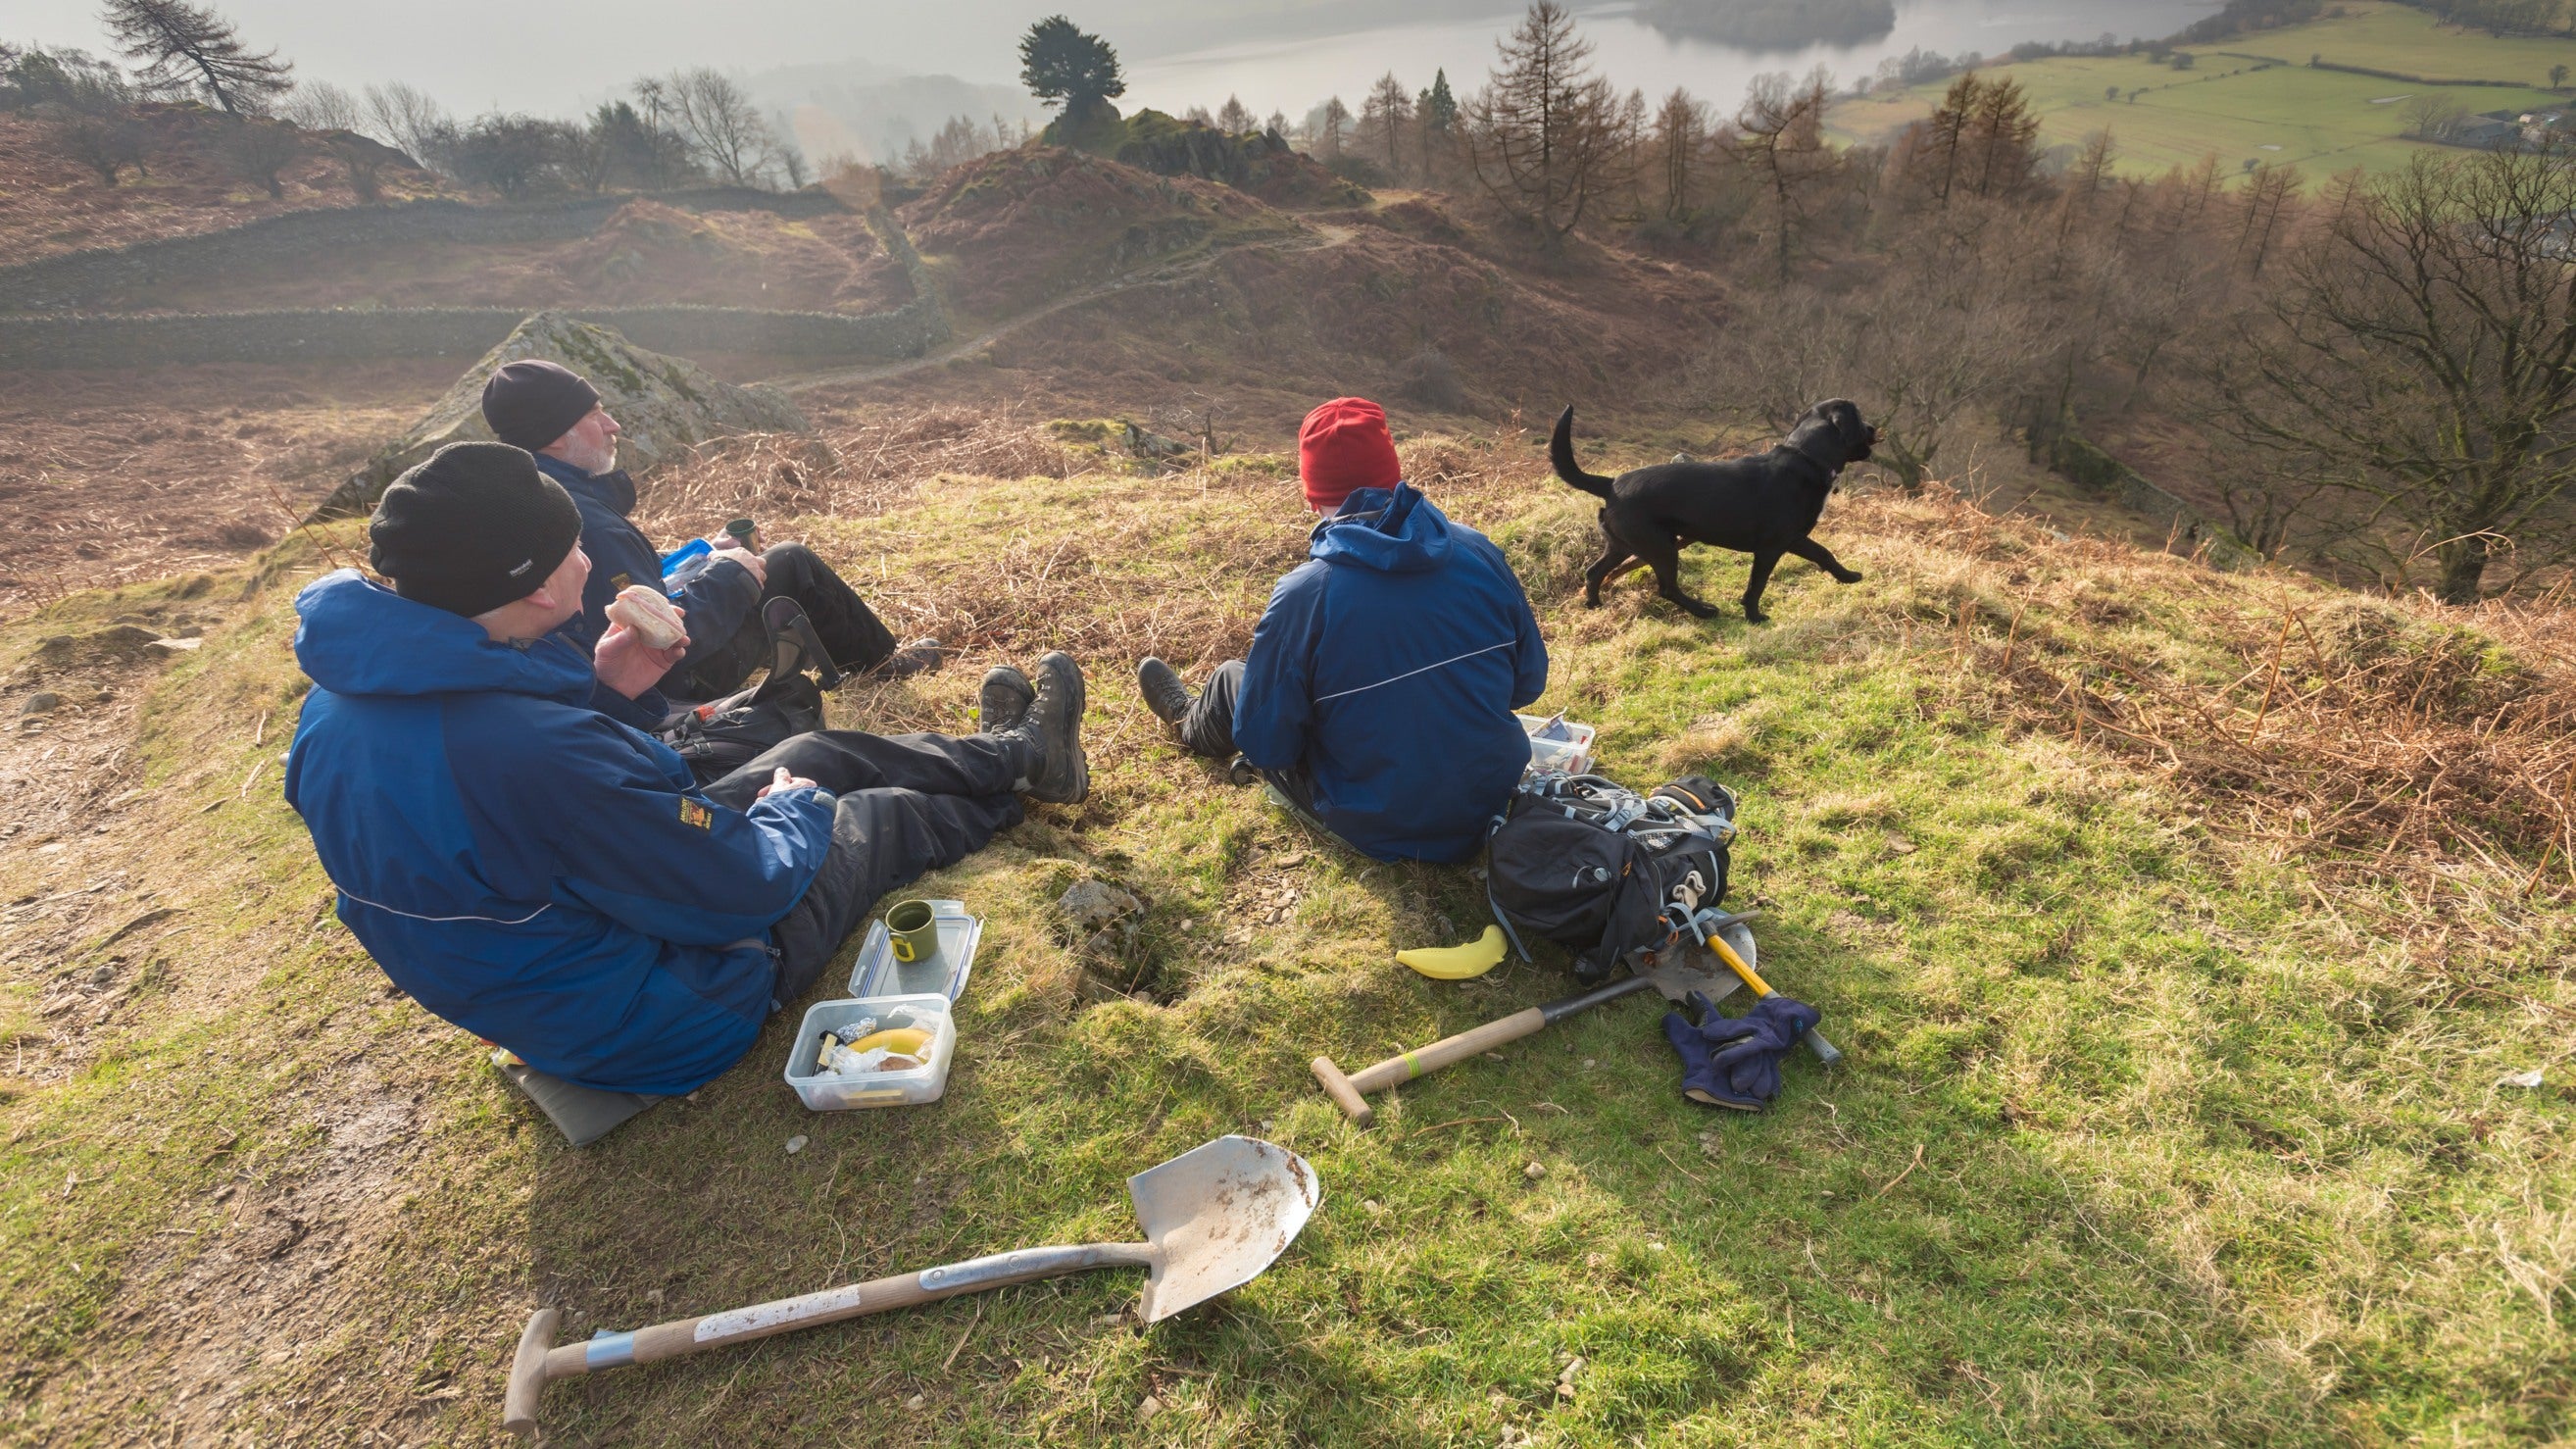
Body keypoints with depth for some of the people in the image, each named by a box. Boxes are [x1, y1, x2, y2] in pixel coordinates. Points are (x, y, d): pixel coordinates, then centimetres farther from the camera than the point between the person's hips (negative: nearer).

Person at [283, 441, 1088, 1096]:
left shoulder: (344, 703, -11)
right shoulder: (536, 751, -41)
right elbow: (747, 888, -30)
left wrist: (594, 694, -2)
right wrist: (793, 811, -8)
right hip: (655, 1025, -8)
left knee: (824, 753, 17)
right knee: (884, 815, 13)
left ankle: (1016, 752, 40)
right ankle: (1024, 766, 44)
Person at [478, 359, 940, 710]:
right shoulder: (582, 522, -32)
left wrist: (703, 555, 8)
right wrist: (728, 575, -17)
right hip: (669, 685, -9)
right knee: (790, 563, 4)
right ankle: (877, 661, 24)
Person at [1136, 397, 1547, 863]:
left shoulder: (1302, 594, -24)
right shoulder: (1479, 550, -12)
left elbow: (1266, 747, -15)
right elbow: (1529, 682, 0)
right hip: (1496, 798, 4)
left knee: (1232, 679, 18)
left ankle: (1192, 722, 53)